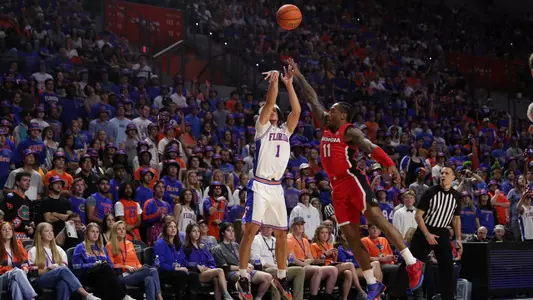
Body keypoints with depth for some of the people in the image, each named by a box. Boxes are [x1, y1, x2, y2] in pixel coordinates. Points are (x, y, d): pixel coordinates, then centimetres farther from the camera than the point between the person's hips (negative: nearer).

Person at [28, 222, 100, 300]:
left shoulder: (58, 249, 24)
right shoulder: (33, 251, 12)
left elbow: (65, 266, 16)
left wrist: (59, 268, -7)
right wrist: (49, 269, -10)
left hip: (58, 280, 3)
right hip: (40, 281, -3)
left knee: (64, 283, -39)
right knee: (63, 270, -35)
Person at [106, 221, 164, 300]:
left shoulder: (129, 244, 24)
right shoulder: (110, 246, 7)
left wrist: (141, 268, 1)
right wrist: (126, 267, -11)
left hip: (136, 274, 5)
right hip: (123, 276, -5)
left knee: (149, 279, -34)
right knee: (153, 271, -30)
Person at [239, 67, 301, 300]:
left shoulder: (285, 130, 18)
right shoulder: (262, 127, 5)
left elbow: (297, 110, 5)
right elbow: (268, 103, -9)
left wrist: (289, 84, 3)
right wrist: (273, 82, -13)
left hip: (277, 188, 6)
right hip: (259, 186, -6)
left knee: (282, 234, 8)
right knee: (251, 230, -13)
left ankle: (281, 278, 21)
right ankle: (243, 278, -10)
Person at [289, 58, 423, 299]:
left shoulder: (350, 132, -4)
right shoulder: (326, 126, 16)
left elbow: (371, 147, -17)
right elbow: (312, 100, 21)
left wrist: (390, 164, -31)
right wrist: (298, 76, 22)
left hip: (352, 180, -8)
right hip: (337, 186, 8)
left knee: (377, 219, -16)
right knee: (351, 236, 3)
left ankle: (413, 264, -15)